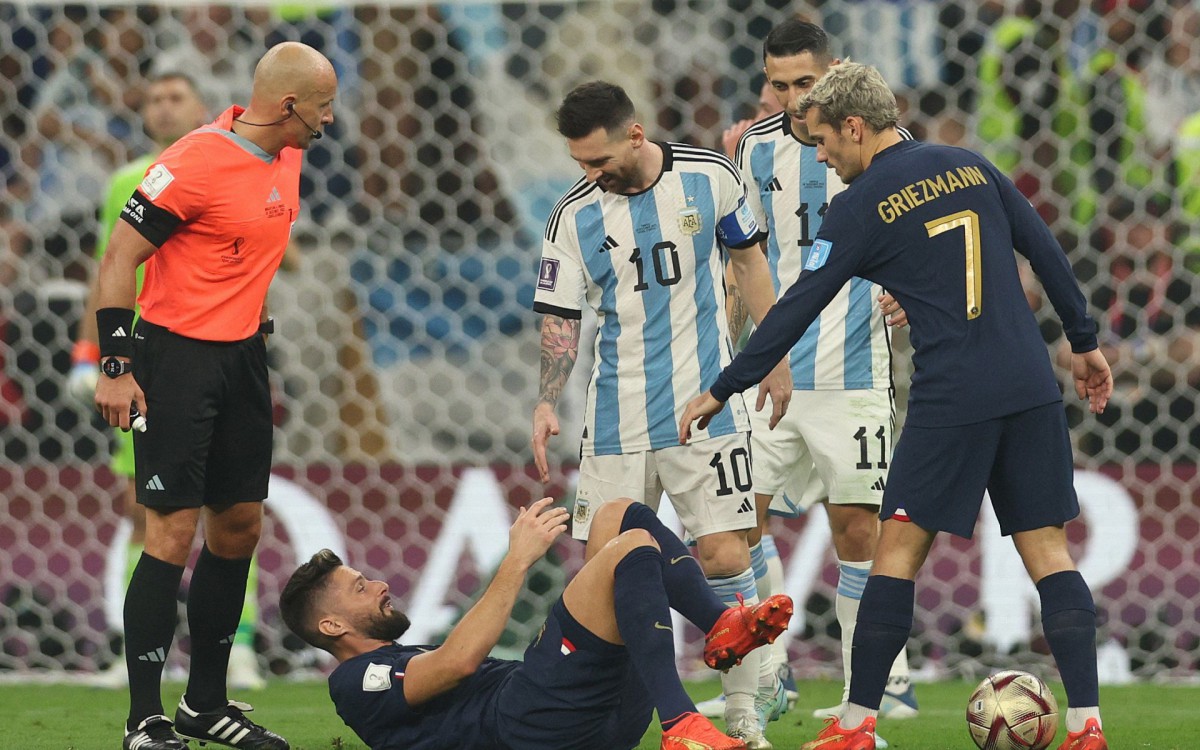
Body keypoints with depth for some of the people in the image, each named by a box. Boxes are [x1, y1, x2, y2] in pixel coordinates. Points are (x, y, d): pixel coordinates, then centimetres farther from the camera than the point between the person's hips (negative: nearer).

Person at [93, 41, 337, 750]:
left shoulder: (286, 156, 6)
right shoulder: (198, 162, -20)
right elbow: (121, 255, -16)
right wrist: (116, 366, -17)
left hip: (243, 356, 9)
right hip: (177, 357, -8)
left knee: (240, 527, 12)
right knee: (174, 533, -9)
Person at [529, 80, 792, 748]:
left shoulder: (709, 178, -3)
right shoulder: (575, 215, -2)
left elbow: (749, 260, 11)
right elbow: (561, 319, 2)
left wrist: (775, 360, 11)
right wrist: (547, 403, -12)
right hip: (617, 420, 1)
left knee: (725, 556, -7)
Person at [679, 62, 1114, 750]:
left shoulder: (862, 207, -3)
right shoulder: (972, 168, 11)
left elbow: (798, 310, -2)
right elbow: (1048, 253, 14)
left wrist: (723, 390, 5)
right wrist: (1085, 343, 23)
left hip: (951, 402, -5)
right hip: (1032, 391, 5)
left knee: (899, 552, 3)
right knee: (1048, 552, 4)